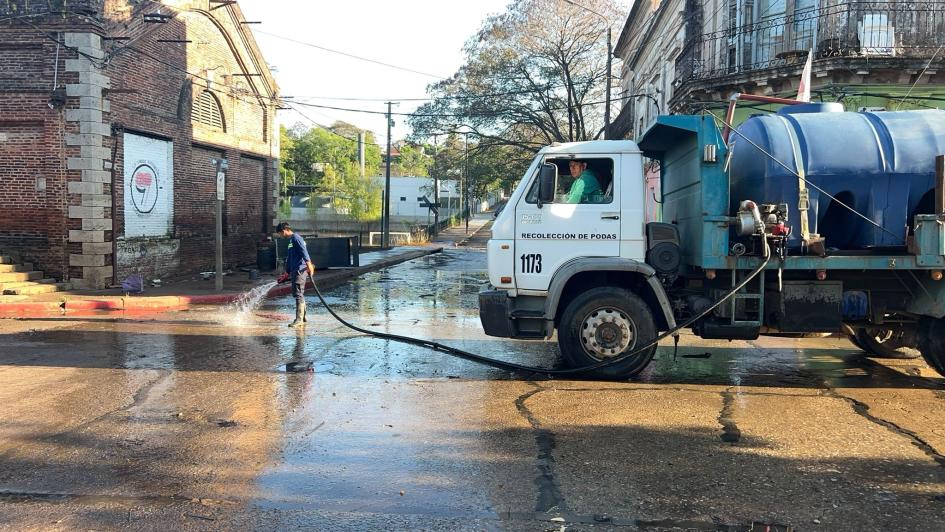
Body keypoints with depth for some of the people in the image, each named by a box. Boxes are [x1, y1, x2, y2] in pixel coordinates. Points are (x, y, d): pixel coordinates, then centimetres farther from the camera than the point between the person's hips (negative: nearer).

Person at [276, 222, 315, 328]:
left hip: (300, 270, -10)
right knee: (298, 294, 13)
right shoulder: (291, 240, 23)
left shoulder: (296, 238, -8)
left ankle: (299, 320, -11)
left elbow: (304, 252, -19)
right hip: (295, 271, 10)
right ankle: (302, 317, 21)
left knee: (298, 294, -11)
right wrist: (287, 273, 31)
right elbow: (289, 258, 28)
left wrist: (309, 265, -29)